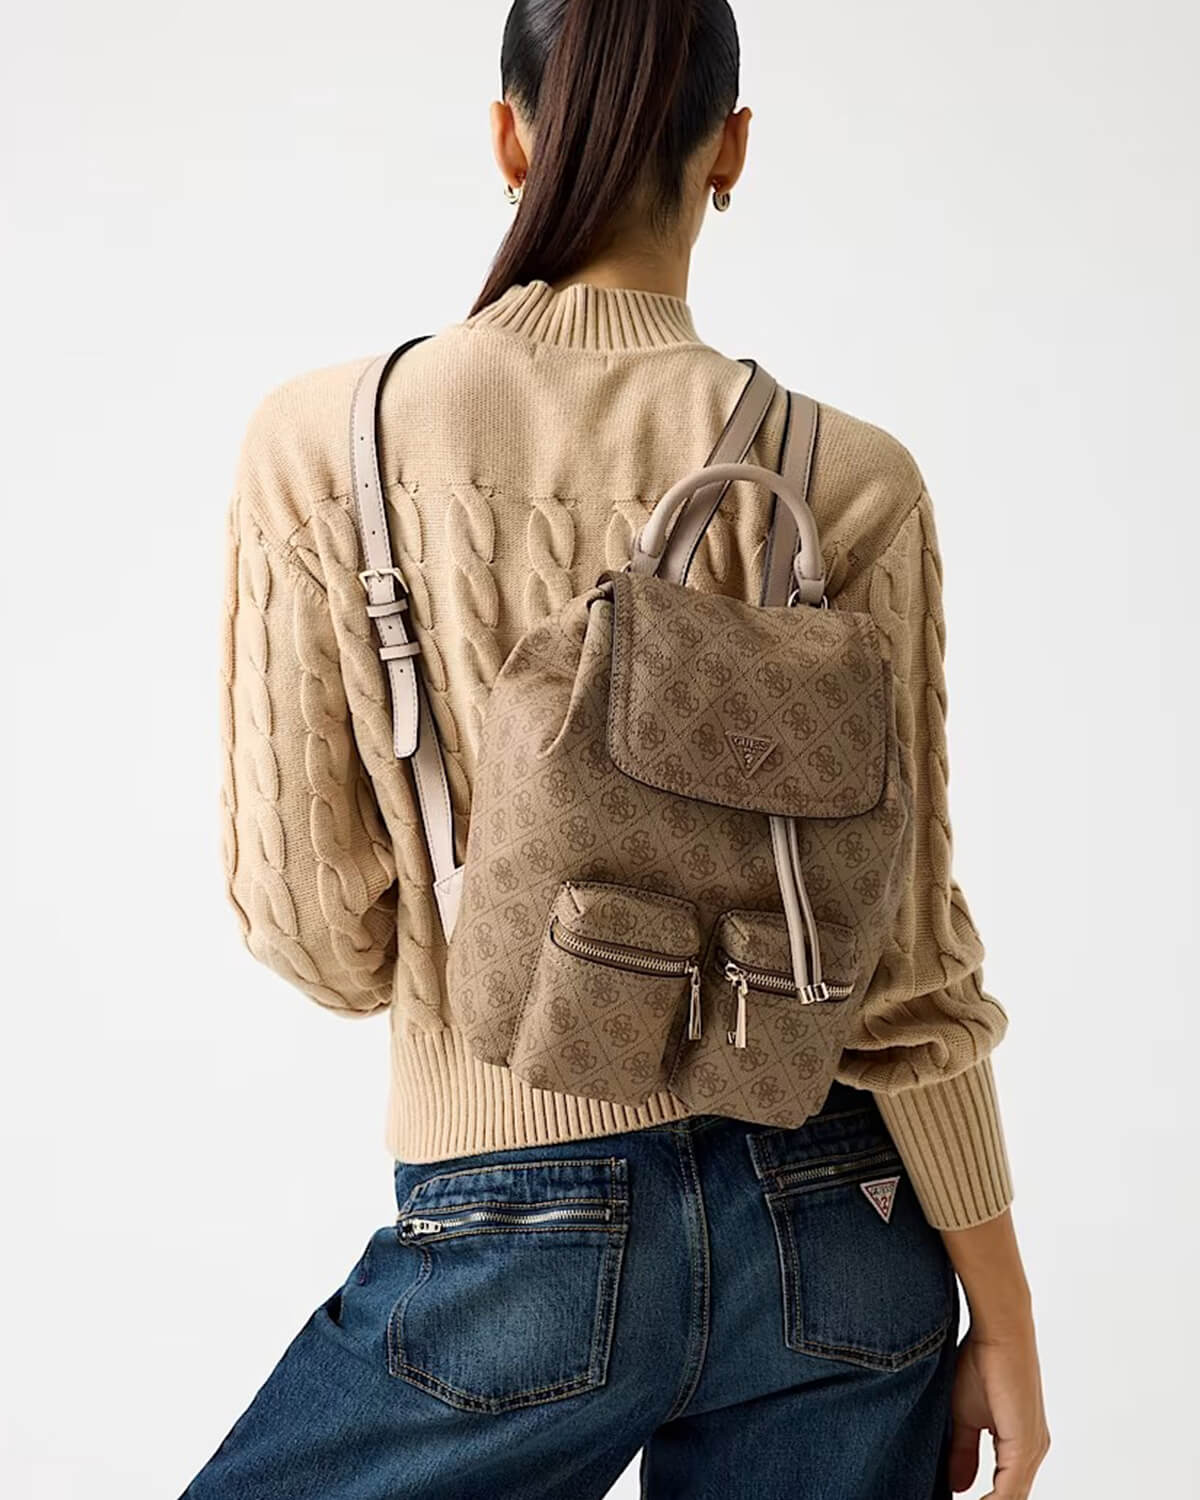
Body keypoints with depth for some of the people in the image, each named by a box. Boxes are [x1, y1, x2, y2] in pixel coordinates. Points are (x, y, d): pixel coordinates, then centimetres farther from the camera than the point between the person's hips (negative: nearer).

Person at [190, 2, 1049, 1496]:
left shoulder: (321, 448, -10)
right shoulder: (851, 483, -9)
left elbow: (312, 917, -7)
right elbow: (903, 955, -7)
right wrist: (1005, 1314, 5)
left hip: (523, 1257, -1)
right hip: (836, 1241, 2)